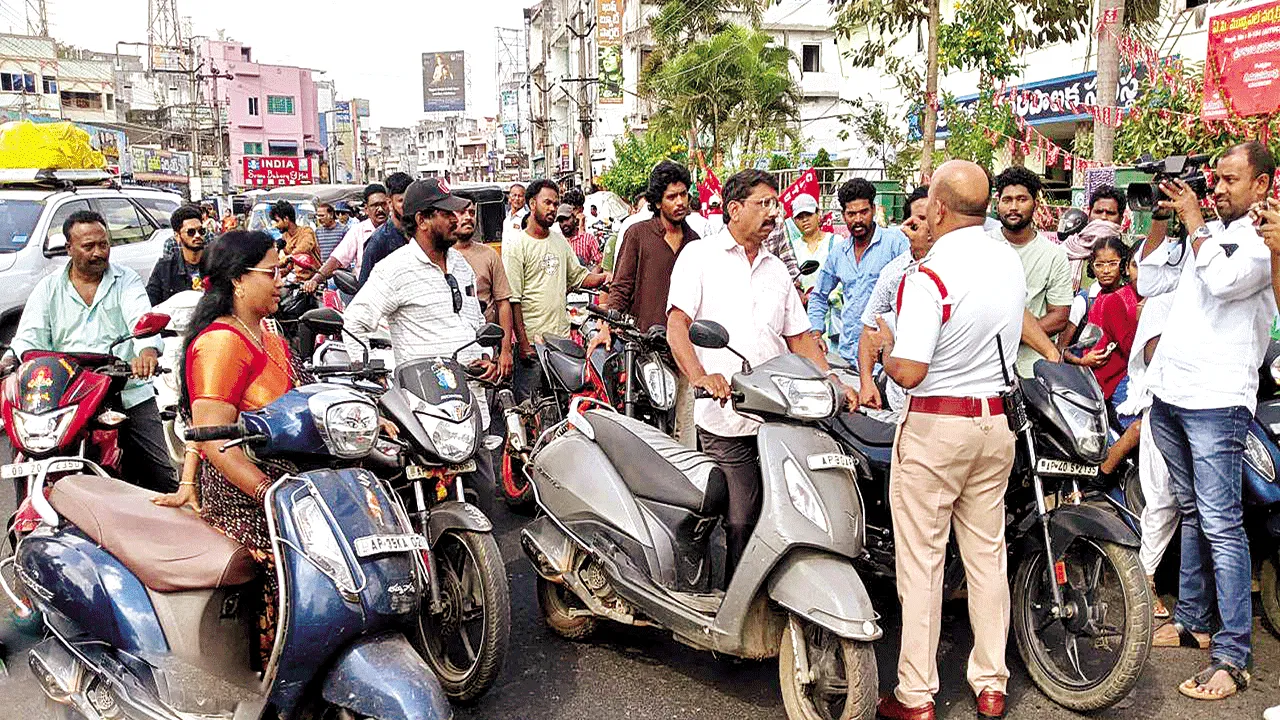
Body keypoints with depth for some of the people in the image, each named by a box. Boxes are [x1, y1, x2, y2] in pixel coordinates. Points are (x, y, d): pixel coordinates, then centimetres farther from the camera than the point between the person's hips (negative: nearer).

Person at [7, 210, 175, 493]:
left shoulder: (126, 280, 8)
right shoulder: (48, 289, 12)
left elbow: (143, 319, -11)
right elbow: (29, 337, 4)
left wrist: (148, 351, -34)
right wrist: (11, 360, -21)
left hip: (130, 395, -1)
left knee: (161, 475, -5)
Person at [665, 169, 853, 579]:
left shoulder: (776, 270, 22)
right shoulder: (699, 256, 5)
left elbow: (799, 337, 22)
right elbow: (677, 324, -7)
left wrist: (835, 385, 8)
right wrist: (700, 376, -25)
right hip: (725, 417, -5)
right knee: (740, 524, -5)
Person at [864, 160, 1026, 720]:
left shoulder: (931, 275, -20)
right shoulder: (1010, 260, 5)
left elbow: (910, 373, -22)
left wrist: (886, 347, -3)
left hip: (935, 426, -7)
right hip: (997, 421, 7)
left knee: (920, 559, 2)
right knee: (987, 553, 14)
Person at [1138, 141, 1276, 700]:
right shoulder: (1201, 234, 16)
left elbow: (1223, 280, -21)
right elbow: (1148, 284, 15)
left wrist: (1193, 221, -10)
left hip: (1217, 401, -7)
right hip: (1168, 394, 7)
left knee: (1220, 524, -9)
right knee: (1190, 513, 17)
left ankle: (1233, 656, -5)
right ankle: (1192, 619, 29)